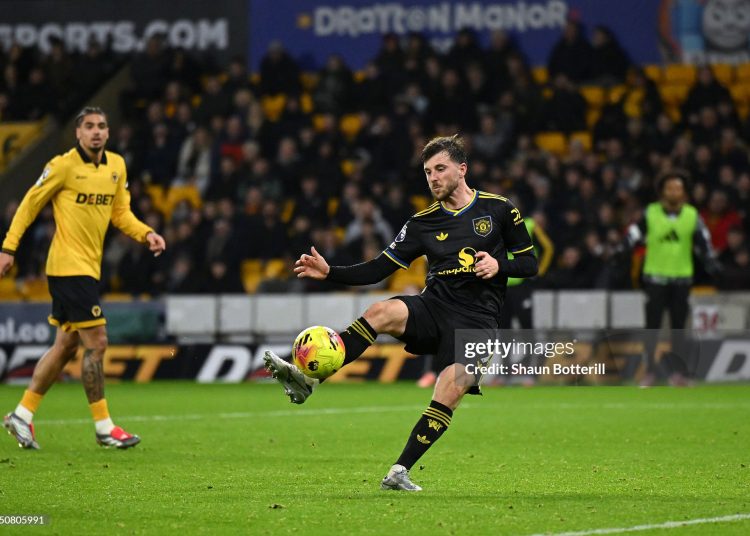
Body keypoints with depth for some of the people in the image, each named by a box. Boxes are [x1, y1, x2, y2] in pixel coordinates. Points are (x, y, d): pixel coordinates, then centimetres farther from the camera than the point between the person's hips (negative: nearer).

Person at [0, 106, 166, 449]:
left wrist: (146, 234, -3)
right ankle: (104, 427, -3)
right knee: (96, 343, -9)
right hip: (69, 265, -8)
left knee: (66, 346, 12)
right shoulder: (63, 166, -10)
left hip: (88, 267, 8)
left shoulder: (116, 166, 10)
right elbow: (30, 204, -3)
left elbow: (120, 213, 15)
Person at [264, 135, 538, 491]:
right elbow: (379, 269, 7)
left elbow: (530, 263, 9)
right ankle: (307, 380, -41)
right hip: (434, 305, 2)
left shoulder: (498, 209, 5)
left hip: (476, 318, -2)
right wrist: (330, 273, -6)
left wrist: (499, 265, -12)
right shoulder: (423, 222, 11)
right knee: (383, 312, -30)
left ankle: (400, 471, -19)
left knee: (451, 390, -25)